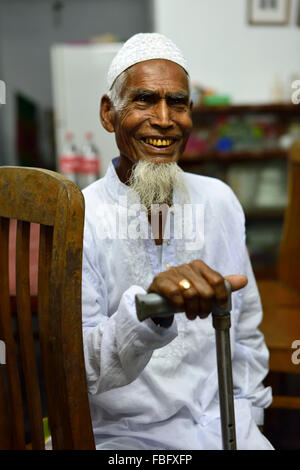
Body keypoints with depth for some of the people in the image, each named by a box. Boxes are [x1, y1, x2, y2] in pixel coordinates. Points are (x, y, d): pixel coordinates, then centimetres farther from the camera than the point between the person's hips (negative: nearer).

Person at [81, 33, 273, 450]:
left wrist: (248, 414, 7)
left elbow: (245, 330, 9)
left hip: (225, 421, 3)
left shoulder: (221, 201, 0)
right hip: (127, 434, -3)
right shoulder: (77, 222, -14)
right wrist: (148, 307, -36)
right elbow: (80, 368, -20)